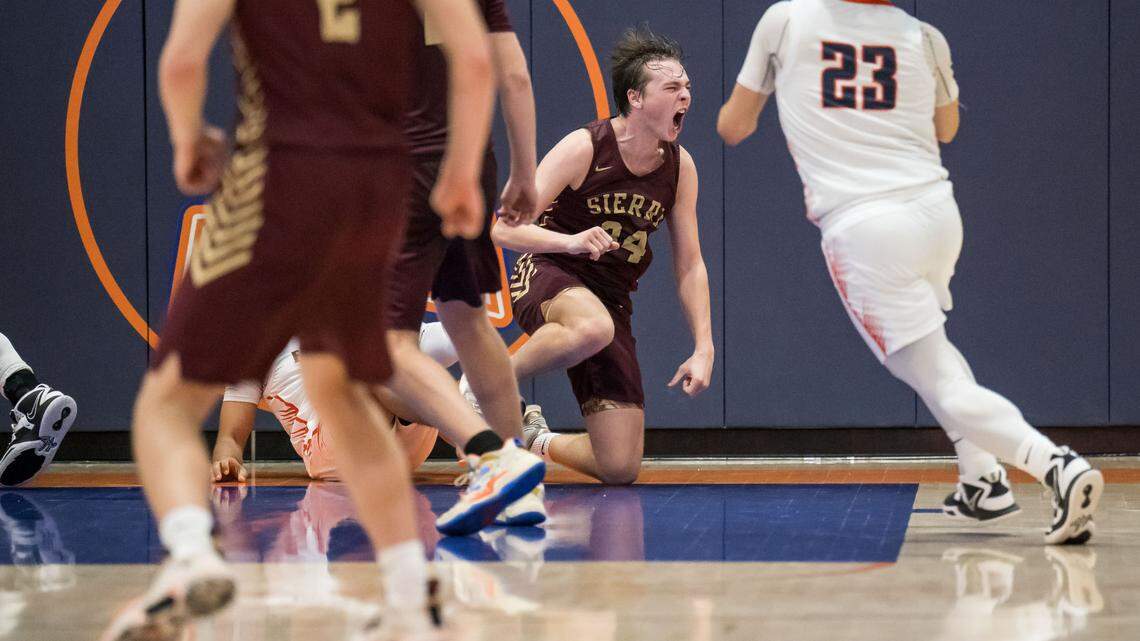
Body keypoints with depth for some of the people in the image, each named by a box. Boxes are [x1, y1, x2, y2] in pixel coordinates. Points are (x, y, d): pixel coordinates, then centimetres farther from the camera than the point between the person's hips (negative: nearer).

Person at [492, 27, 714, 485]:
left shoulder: (680, 167, 0)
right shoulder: (584, 147, -15)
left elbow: (689, 266, 7)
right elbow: (502, 228, -18)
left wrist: (703, 349, -3)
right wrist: (571, 241, -35)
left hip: (611, 299, 5)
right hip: (546, 276, -5)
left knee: (620, 469, -6)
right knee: (594, 327, -45)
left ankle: (537, 442, 26)